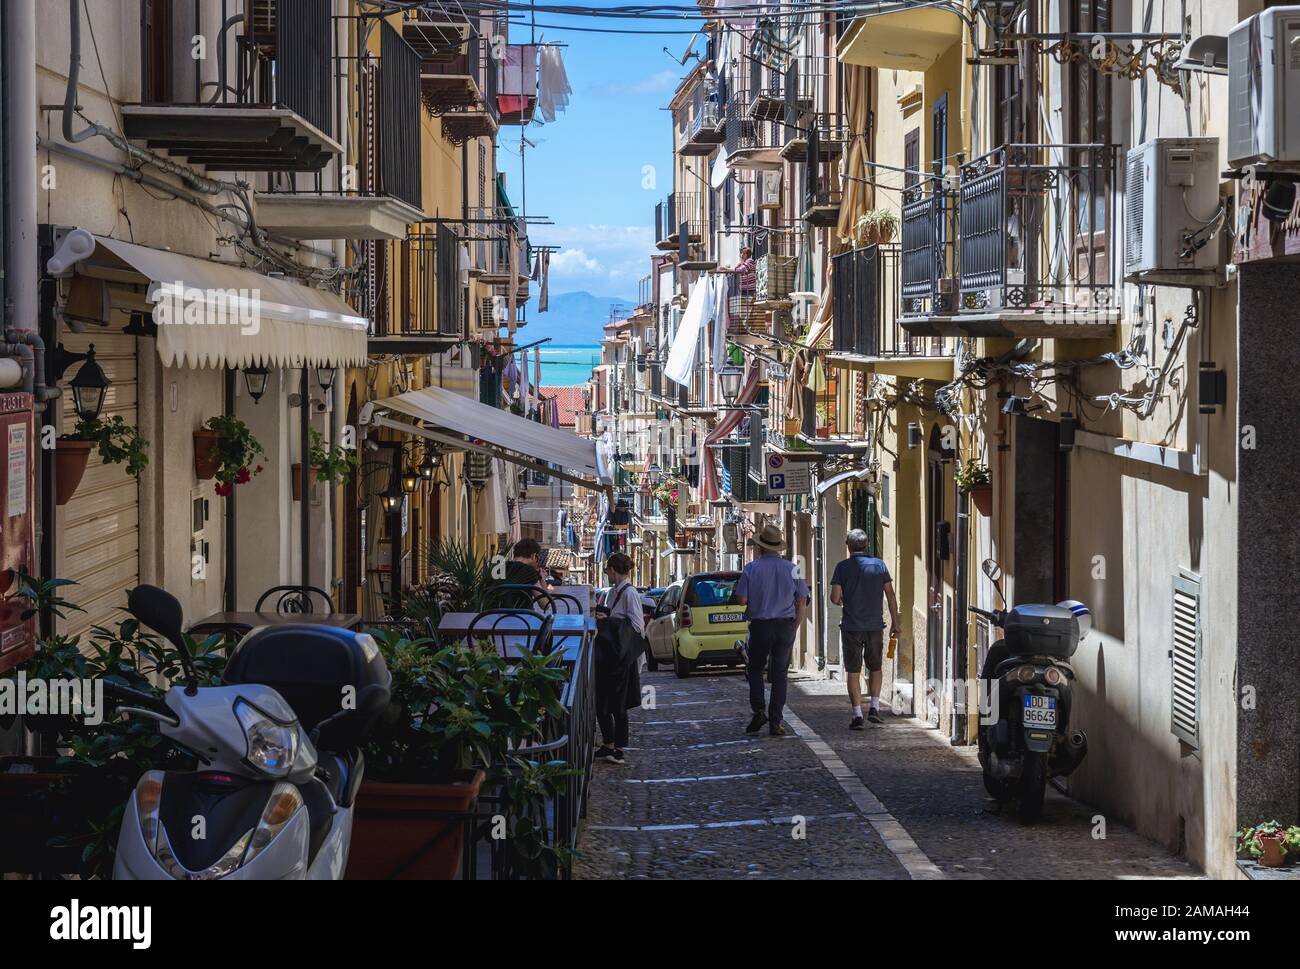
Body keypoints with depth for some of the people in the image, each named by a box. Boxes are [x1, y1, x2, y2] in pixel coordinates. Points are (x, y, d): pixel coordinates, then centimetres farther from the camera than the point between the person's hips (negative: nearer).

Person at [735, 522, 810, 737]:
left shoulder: (751, 568, -7)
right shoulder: (791, 568, 0)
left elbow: (742, 600, -7)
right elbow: (802, 602, 1)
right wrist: (795, 628, 8)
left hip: (760, 627, -2)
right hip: (785, 625, 2)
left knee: (755, 670, 16)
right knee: (779, 675, 6)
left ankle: (758, 711, -1)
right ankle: (775, 722, 3)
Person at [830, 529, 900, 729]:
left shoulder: (843, 567, -5)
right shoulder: (879, 565, 2)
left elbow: (835, 598, -10)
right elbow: (890, 595, 2)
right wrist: (894, 622, 8)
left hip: (851, 627, -2)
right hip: (875, 626, 2)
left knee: (853, 671, 3)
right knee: (875, 667, 19)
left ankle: (857, 715, -2)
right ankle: (874, 708, 9)